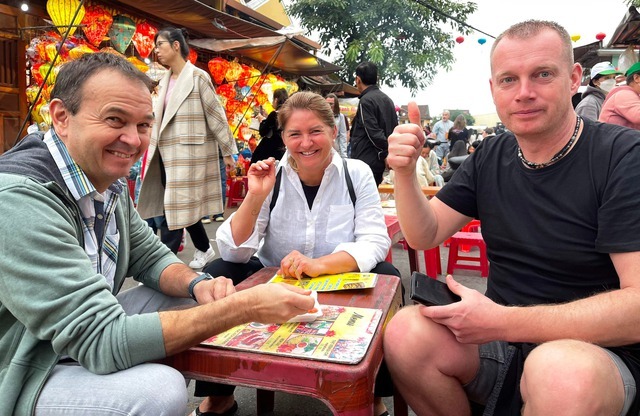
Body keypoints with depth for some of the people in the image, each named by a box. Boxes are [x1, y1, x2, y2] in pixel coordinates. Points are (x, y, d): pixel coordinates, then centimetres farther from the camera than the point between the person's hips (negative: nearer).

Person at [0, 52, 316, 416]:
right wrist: (245, 307, -35)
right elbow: (103, 342, -33)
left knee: (197, 297, 4)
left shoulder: (109, 182, -1)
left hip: (82, 336, 8)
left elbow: (150, 256, 8)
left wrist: (198, 284, -14)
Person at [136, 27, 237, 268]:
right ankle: (204, 249, 30)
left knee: (175, 209, -8)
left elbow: (216, 115, -6)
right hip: (167, 153, 7)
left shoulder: (197, 77, -6)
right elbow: (159, 117, 18)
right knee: (183, 207, 13)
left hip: (188, 152, -7)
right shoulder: (165, 81, 14)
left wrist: (227, 151, -6)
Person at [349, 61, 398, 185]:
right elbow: (394, 129, 16)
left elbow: (373, 132, -18)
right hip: (379, 161, 9)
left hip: (365, 161, -9)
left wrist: (385, 153, -12)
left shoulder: (366, 101, -12)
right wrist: (388, 153, 15)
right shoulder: (387, 99, 15)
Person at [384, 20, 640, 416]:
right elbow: (424, 235, 4)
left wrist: (502, 321, -24)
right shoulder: (489, 158, 4)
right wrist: (404, 172, -13)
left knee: (563, 374, -37)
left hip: (599, 353, -4)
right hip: (500, 338, 5)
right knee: (406, 333, -21)